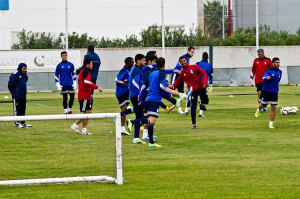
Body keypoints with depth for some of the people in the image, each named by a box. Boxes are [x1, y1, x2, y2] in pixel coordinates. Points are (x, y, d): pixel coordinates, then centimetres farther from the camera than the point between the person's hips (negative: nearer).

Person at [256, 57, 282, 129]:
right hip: (266, 91, -4)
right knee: (263, 106, 10)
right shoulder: (269, 71, -13)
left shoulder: (280, 72, 5)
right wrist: (266, 78, -52)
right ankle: (259, 109, 47)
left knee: (273, 108, -3)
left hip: (274, 92, 4)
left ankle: (271, 124, 4)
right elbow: (264, 78, -30)